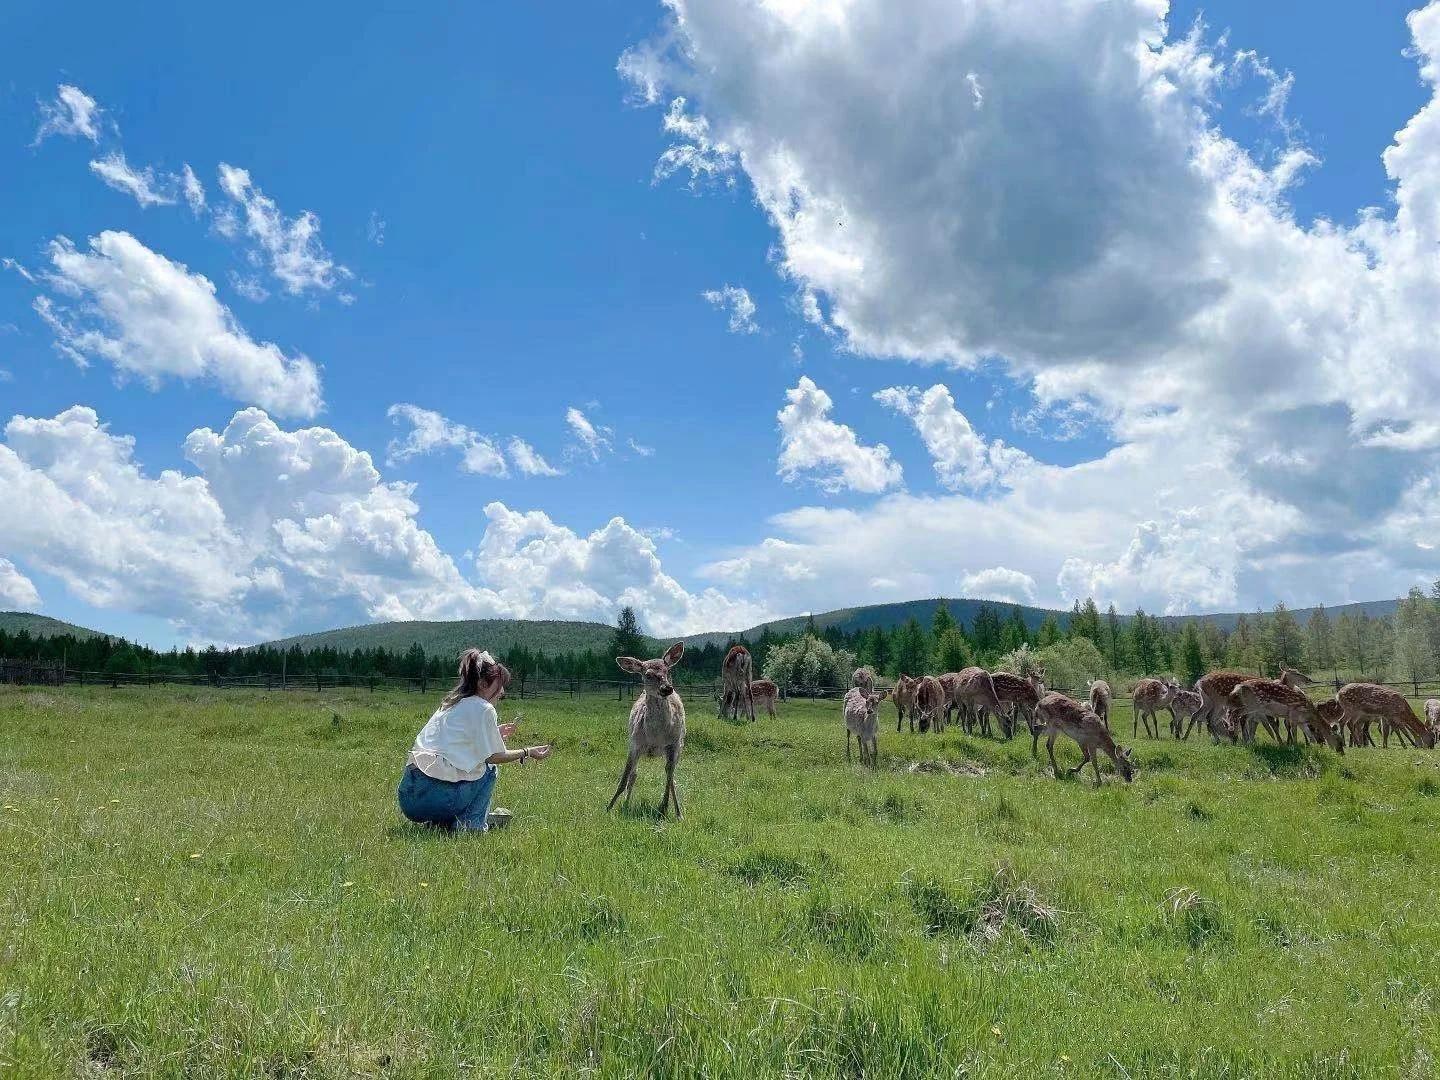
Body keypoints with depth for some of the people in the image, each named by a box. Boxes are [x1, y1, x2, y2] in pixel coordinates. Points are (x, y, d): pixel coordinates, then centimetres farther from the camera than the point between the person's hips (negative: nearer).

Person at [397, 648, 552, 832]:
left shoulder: (450, 705, 21)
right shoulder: (483, 709, -2)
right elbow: (494, 757, 4)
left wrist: (494, 735, 33)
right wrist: (527, 753, 18)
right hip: (434, 797, -7)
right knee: (489, 769, 14)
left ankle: (440, 822, 12)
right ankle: (471, 823, 3)